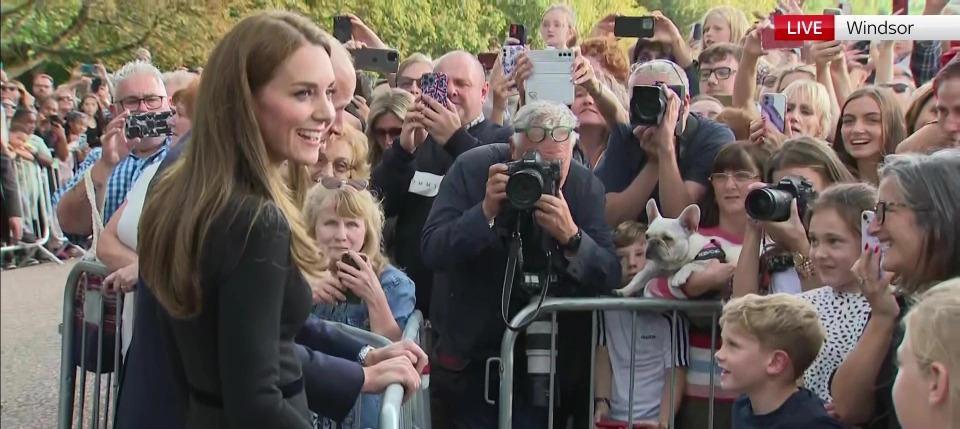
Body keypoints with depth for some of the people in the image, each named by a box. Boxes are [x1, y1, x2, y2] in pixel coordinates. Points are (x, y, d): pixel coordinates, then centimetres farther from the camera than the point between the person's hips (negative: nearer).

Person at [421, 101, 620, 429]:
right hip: (470, 351, -1)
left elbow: (611, 278, -15)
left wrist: (571, 237, -33)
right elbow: (431, 252, -19)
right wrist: (486, 211, -33)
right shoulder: (471, 168, -13)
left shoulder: (585, 186, -9)